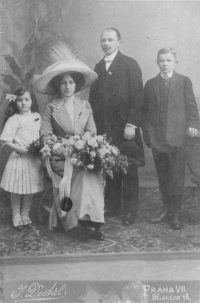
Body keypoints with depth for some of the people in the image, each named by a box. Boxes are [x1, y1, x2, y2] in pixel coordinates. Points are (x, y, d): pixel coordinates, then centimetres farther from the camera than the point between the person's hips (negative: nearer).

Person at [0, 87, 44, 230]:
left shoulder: (37, 116, 7)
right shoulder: (14, 120, -10)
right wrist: (22, 150, -19)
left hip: (34, 159, 5)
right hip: (19, 158, -4)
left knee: (30, 190, 12)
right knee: (17, 191, 7)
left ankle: (25, 216, 29)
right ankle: (16, 217, 25)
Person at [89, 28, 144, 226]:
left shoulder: (130, 65, -1)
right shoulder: (98, 68, 15)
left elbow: (136, 96, -7)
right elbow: (93, 97, 14)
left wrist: (131, 124, -15)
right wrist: (94, 125, 6)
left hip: (125, 128, -4)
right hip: (103, 129, 4)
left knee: (129, 171, 3)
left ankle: (130, 211, 14)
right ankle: (112, 207, 19)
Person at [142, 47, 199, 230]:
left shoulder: (184, 81, 6)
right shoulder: (151, 84, 12)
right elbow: (146, 110, 10)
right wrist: (148, 136, 3)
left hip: (177, 138, -2)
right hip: (157, 139, 3)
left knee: (177, 178, -1)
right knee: (162, 178, 10)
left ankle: (176, 214, 10)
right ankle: (167, 210, 23)